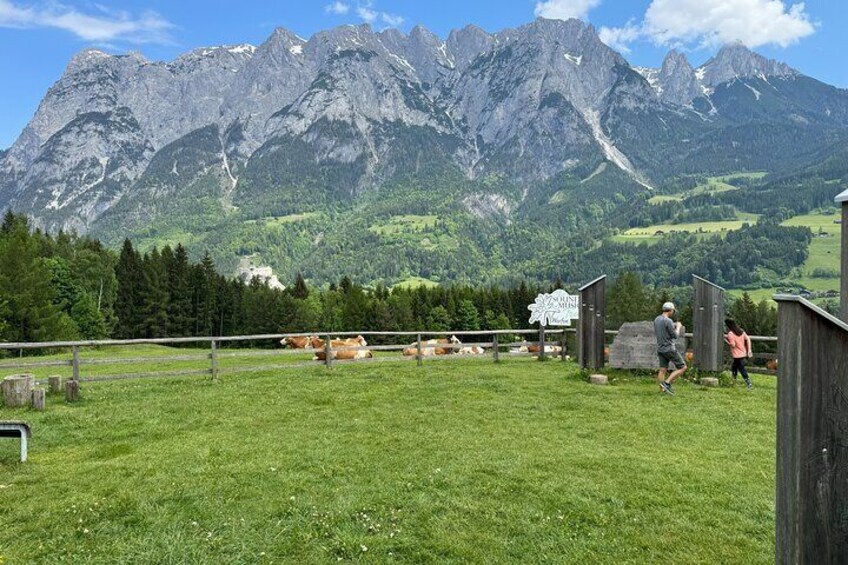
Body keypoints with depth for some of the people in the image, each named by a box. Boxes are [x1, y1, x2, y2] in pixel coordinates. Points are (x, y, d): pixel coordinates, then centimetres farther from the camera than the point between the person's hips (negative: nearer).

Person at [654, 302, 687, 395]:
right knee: (682, 367, 2)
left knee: (663, 370, 6)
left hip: (660, 348, 8)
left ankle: (662, 390, 3)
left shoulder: (656, 319, 8)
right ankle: (667, 383, -7)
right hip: (669, 349, -8)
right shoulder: (668, 321, -17)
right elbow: (675, 336, -13)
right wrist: (678, 327, 5)